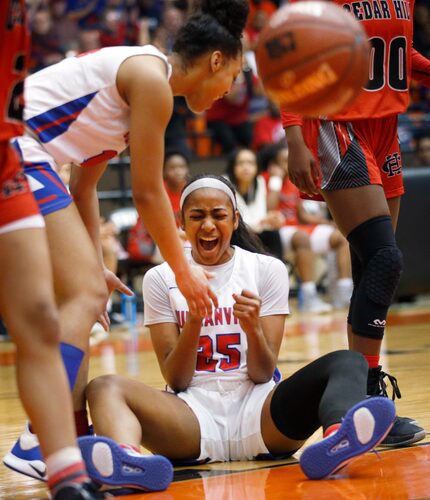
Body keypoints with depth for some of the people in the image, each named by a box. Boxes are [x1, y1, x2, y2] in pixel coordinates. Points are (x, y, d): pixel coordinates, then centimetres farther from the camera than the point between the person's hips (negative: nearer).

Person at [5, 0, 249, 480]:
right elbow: (147, 192, -5)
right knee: (86, 295, -13)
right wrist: (183, 270, 5)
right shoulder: (152, 78, -8)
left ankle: (77, 439, 18)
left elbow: (83, 187, 25)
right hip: (16, 151, -11)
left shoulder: (131, 70, 22)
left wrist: (93, 264, 24)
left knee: (86, 293, 14)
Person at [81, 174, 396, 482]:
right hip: (193, 415, 0)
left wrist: (253, 328, -18)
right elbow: (175, 380, 2)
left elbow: (263, 375, 2)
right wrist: (194, 321, -14)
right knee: (105, 387, -28)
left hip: (257, 412, 0)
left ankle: (337, 436, -60)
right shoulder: (160, 279, 8)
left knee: (348, 362, -26)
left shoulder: (268, 270, 8)